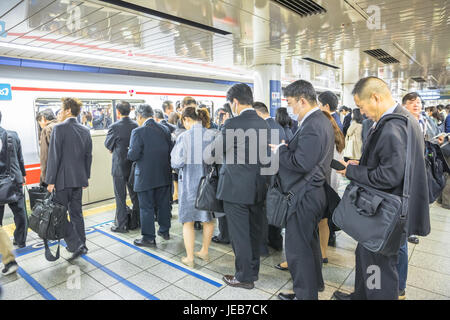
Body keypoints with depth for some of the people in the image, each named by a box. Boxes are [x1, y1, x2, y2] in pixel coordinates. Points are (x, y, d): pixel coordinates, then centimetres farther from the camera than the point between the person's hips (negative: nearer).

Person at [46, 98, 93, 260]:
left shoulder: (59, 128, -12)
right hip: (79, 179, 7)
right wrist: (86, 177, 18)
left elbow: (54, 156, -15)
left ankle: (76, 244, -1)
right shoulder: (85, 130, 7)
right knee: (76, 212, 16)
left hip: (63, 179, -6)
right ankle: (81, 245, 23)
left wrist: (51, 180, -10)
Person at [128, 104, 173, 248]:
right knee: (163, 203, 18)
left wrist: (129, 151, 3)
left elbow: (133, 155, -18)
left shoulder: (138, 132, -15)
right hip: (164, 175, 6)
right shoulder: (164, 129, 2)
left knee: (146, 207, 6)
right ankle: (164, 230, 33)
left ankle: (149, 238, 16)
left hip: (146, 176, -5)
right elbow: (170, 150, 5)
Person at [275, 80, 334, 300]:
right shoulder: (322, 121, 11)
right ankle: (315, 282, 45)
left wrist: (281, 150, -14)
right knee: (310, 241, 26)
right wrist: (287, 148, 3)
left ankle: (305, 294, 23)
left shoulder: (312, 126, -23)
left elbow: (302, 163, -28)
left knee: (298, 248, 4)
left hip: (305, 196, -11)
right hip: (314, 191, 11)